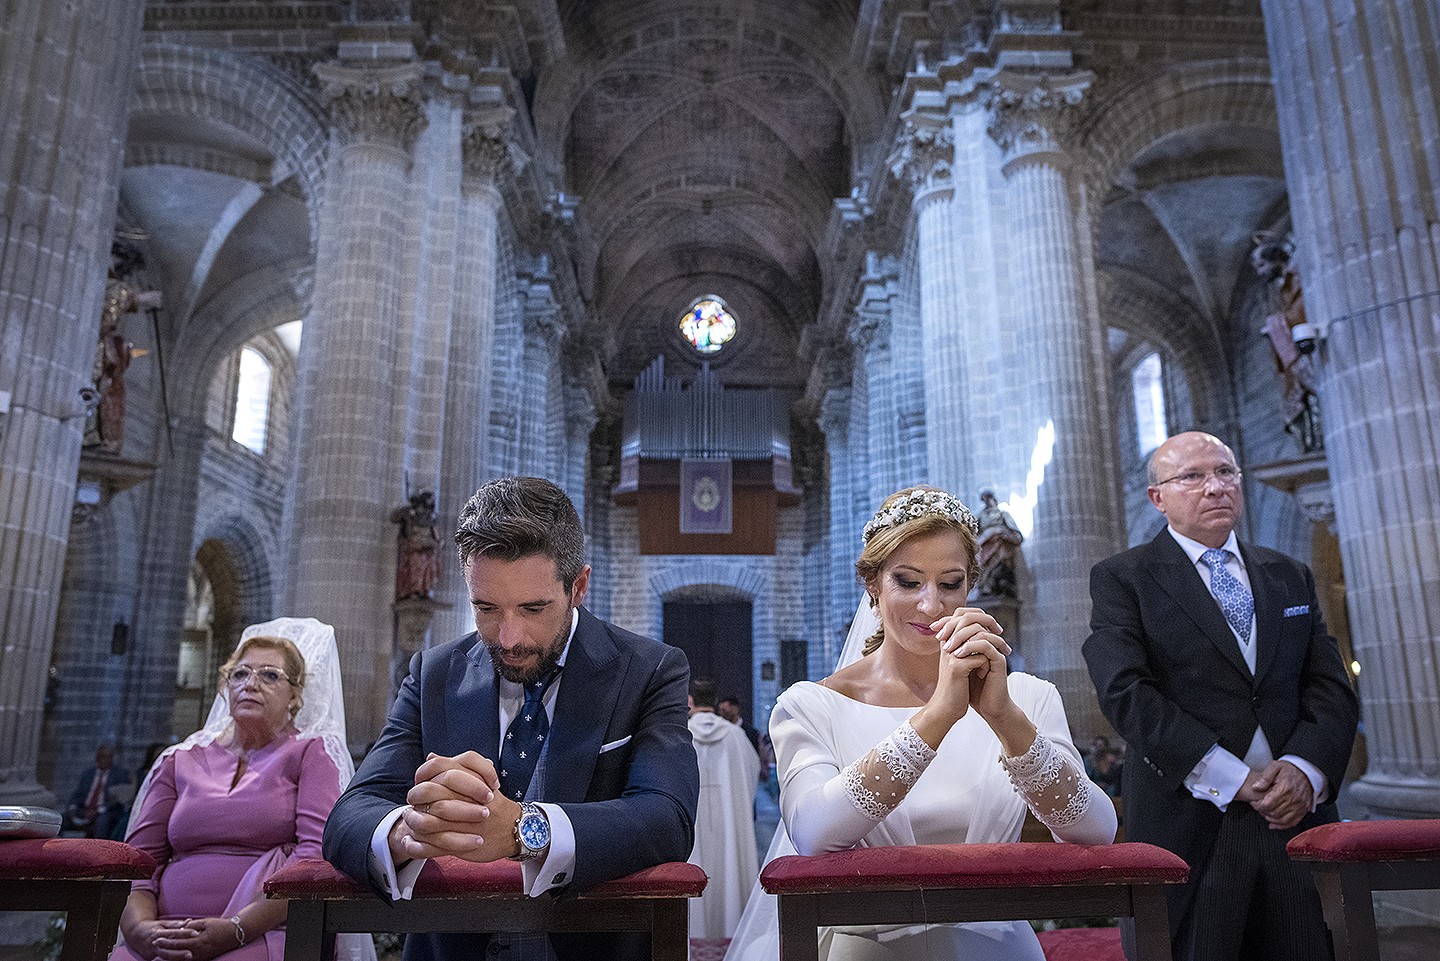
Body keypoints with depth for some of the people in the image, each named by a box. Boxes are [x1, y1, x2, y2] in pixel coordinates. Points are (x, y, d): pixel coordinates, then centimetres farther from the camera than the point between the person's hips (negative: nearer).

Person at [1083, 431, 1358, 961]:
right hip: (1187, 823, -4)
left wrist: (1306, 768, -10)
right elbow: (1125, 692, -12)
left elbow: (1332, 687, 8)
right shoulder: (1121, 578, -1)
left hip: (1297, 812, 4)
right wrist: (1229, 779, -16)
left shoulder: (1291, 576, 15)